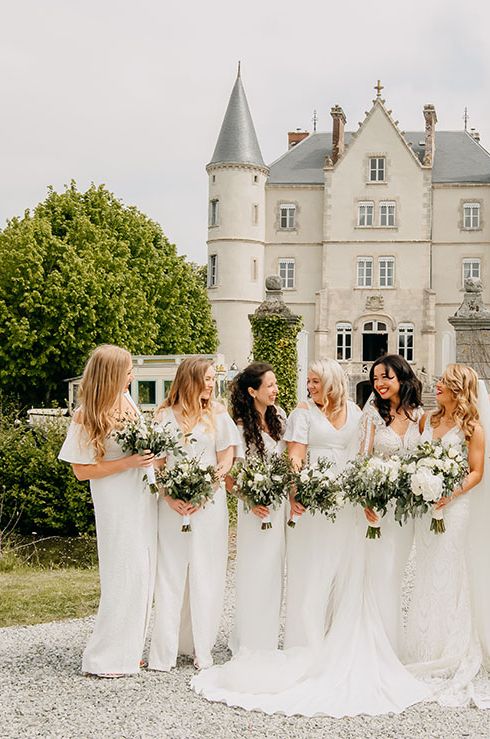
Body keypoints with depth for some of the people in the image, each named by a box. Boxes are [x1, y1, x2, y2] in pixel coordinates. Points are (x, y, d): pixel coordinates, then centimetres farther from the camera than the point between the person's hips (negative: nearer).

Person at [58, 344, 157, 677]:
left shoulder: (127, 400, 4)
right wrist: (128, 463, -19)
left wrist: (151, 451, 6)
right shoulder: (86, 417, -15)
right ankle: (105, 657, 6)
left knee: (143, 573, 10)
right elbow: (82, 470, -13)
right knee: (126, 573, -6)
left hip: (144, 497, 7)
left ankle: (130, 648, 22)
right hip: (118, 504, -7)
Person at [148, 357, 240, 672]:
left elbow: (226, 462, 3)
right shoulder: (165, 415, 5)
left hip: (209, 502, 1)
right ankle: (165, 651, 5)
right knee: (170, 575, 1)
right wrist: (169, 497, -12)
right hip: (172, 505, 0)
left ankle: (202, 648, 11)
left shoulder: (217, 414, 7)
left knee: (205, 575, 2)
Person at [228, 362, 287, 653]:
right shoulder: (241, 426, -14)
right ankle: (250, 643, 9)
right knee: (255, 571, -2)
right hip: (256, 504, -6)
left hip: (281, 501, 6)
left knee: (275, 569, 11)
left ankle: (269, 638, 23)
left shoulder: (279, 415, 4)